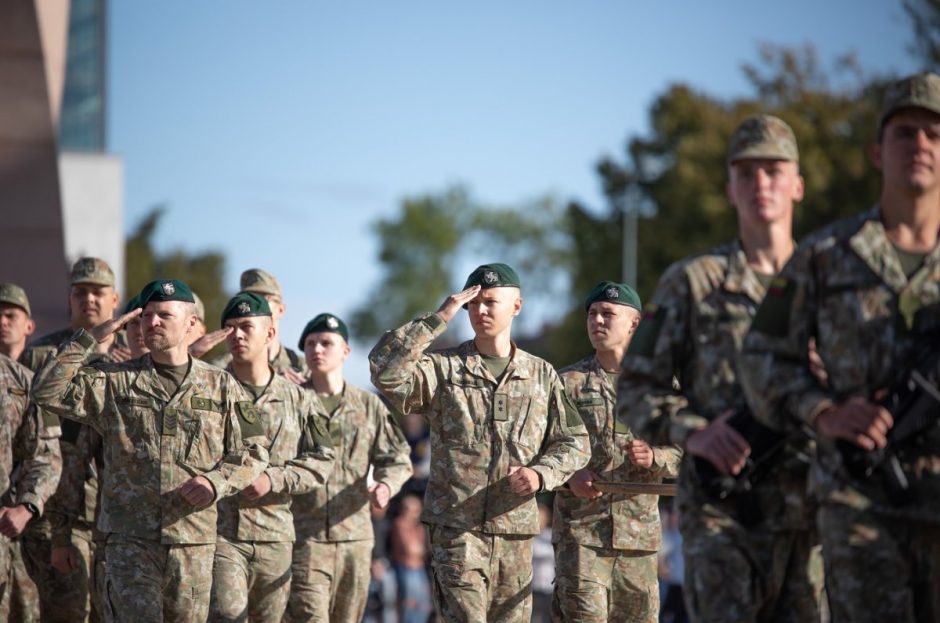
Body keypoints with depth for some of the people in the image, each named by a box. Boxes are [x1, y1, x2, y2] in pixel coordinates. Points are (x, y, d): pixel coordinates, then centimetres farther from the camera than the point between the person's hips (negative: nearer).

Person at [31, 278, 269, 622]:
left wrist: (216, 482, -9)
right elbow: (48, 392, -5)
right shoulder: (112, 381, 6)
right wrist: (89, 339, -7)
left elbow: (253, 453, 10)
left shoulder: (222, 386, 8)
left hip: (194, 540, 2)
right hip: (130, 539, -2)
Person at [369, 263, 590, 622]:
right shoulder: (443, 368, 2)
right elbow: (385, 369, -15)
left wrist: (541, 474, -9)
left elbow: (574, 443, 12)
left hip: (516, 529, 3)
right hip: (456, 527, -3)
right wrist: (437, 320, -15)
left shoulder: (542, 375, 10)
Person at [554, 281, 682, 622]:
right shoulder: (567, 383, 6)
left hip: (639, 532, 2)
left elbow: (683, 453, 7)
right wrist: (568, 474, -17)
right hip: (580, 532, -2)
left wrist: (655, 458, -15)